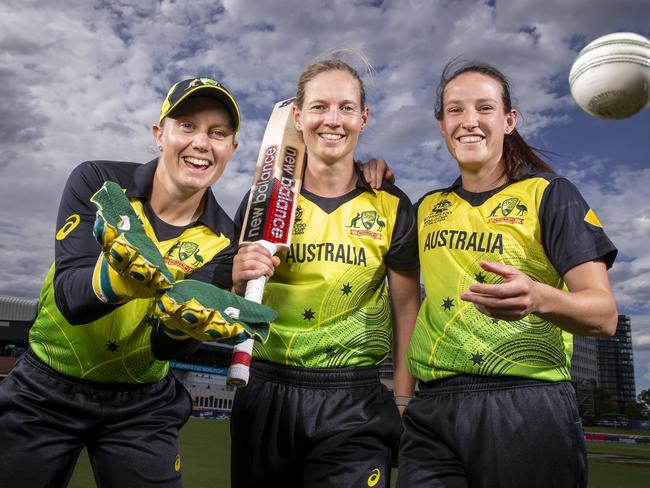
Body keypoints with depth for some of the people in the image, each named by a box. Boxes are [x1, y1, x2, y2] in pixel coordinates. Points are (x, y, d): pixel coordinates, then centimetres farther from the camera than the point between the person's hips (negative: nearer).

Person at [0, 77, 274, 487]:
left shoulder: (221, 238, -10)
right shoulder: (97, 182, -13)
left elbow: (164, 348, -16)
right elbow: (70, 299, -23)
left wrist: (183, 321, -38)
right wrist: (125, 273, -44)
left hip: (140, 406, 1)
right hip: (45, 391, 0)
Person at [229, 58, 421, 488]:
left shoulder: (391, 206, -1)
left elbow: (406, 310, 4)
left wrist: (403, 401, 1)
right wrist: (239, 280, -18)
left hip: (354, 403, -1)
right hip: (266, 392, 2)